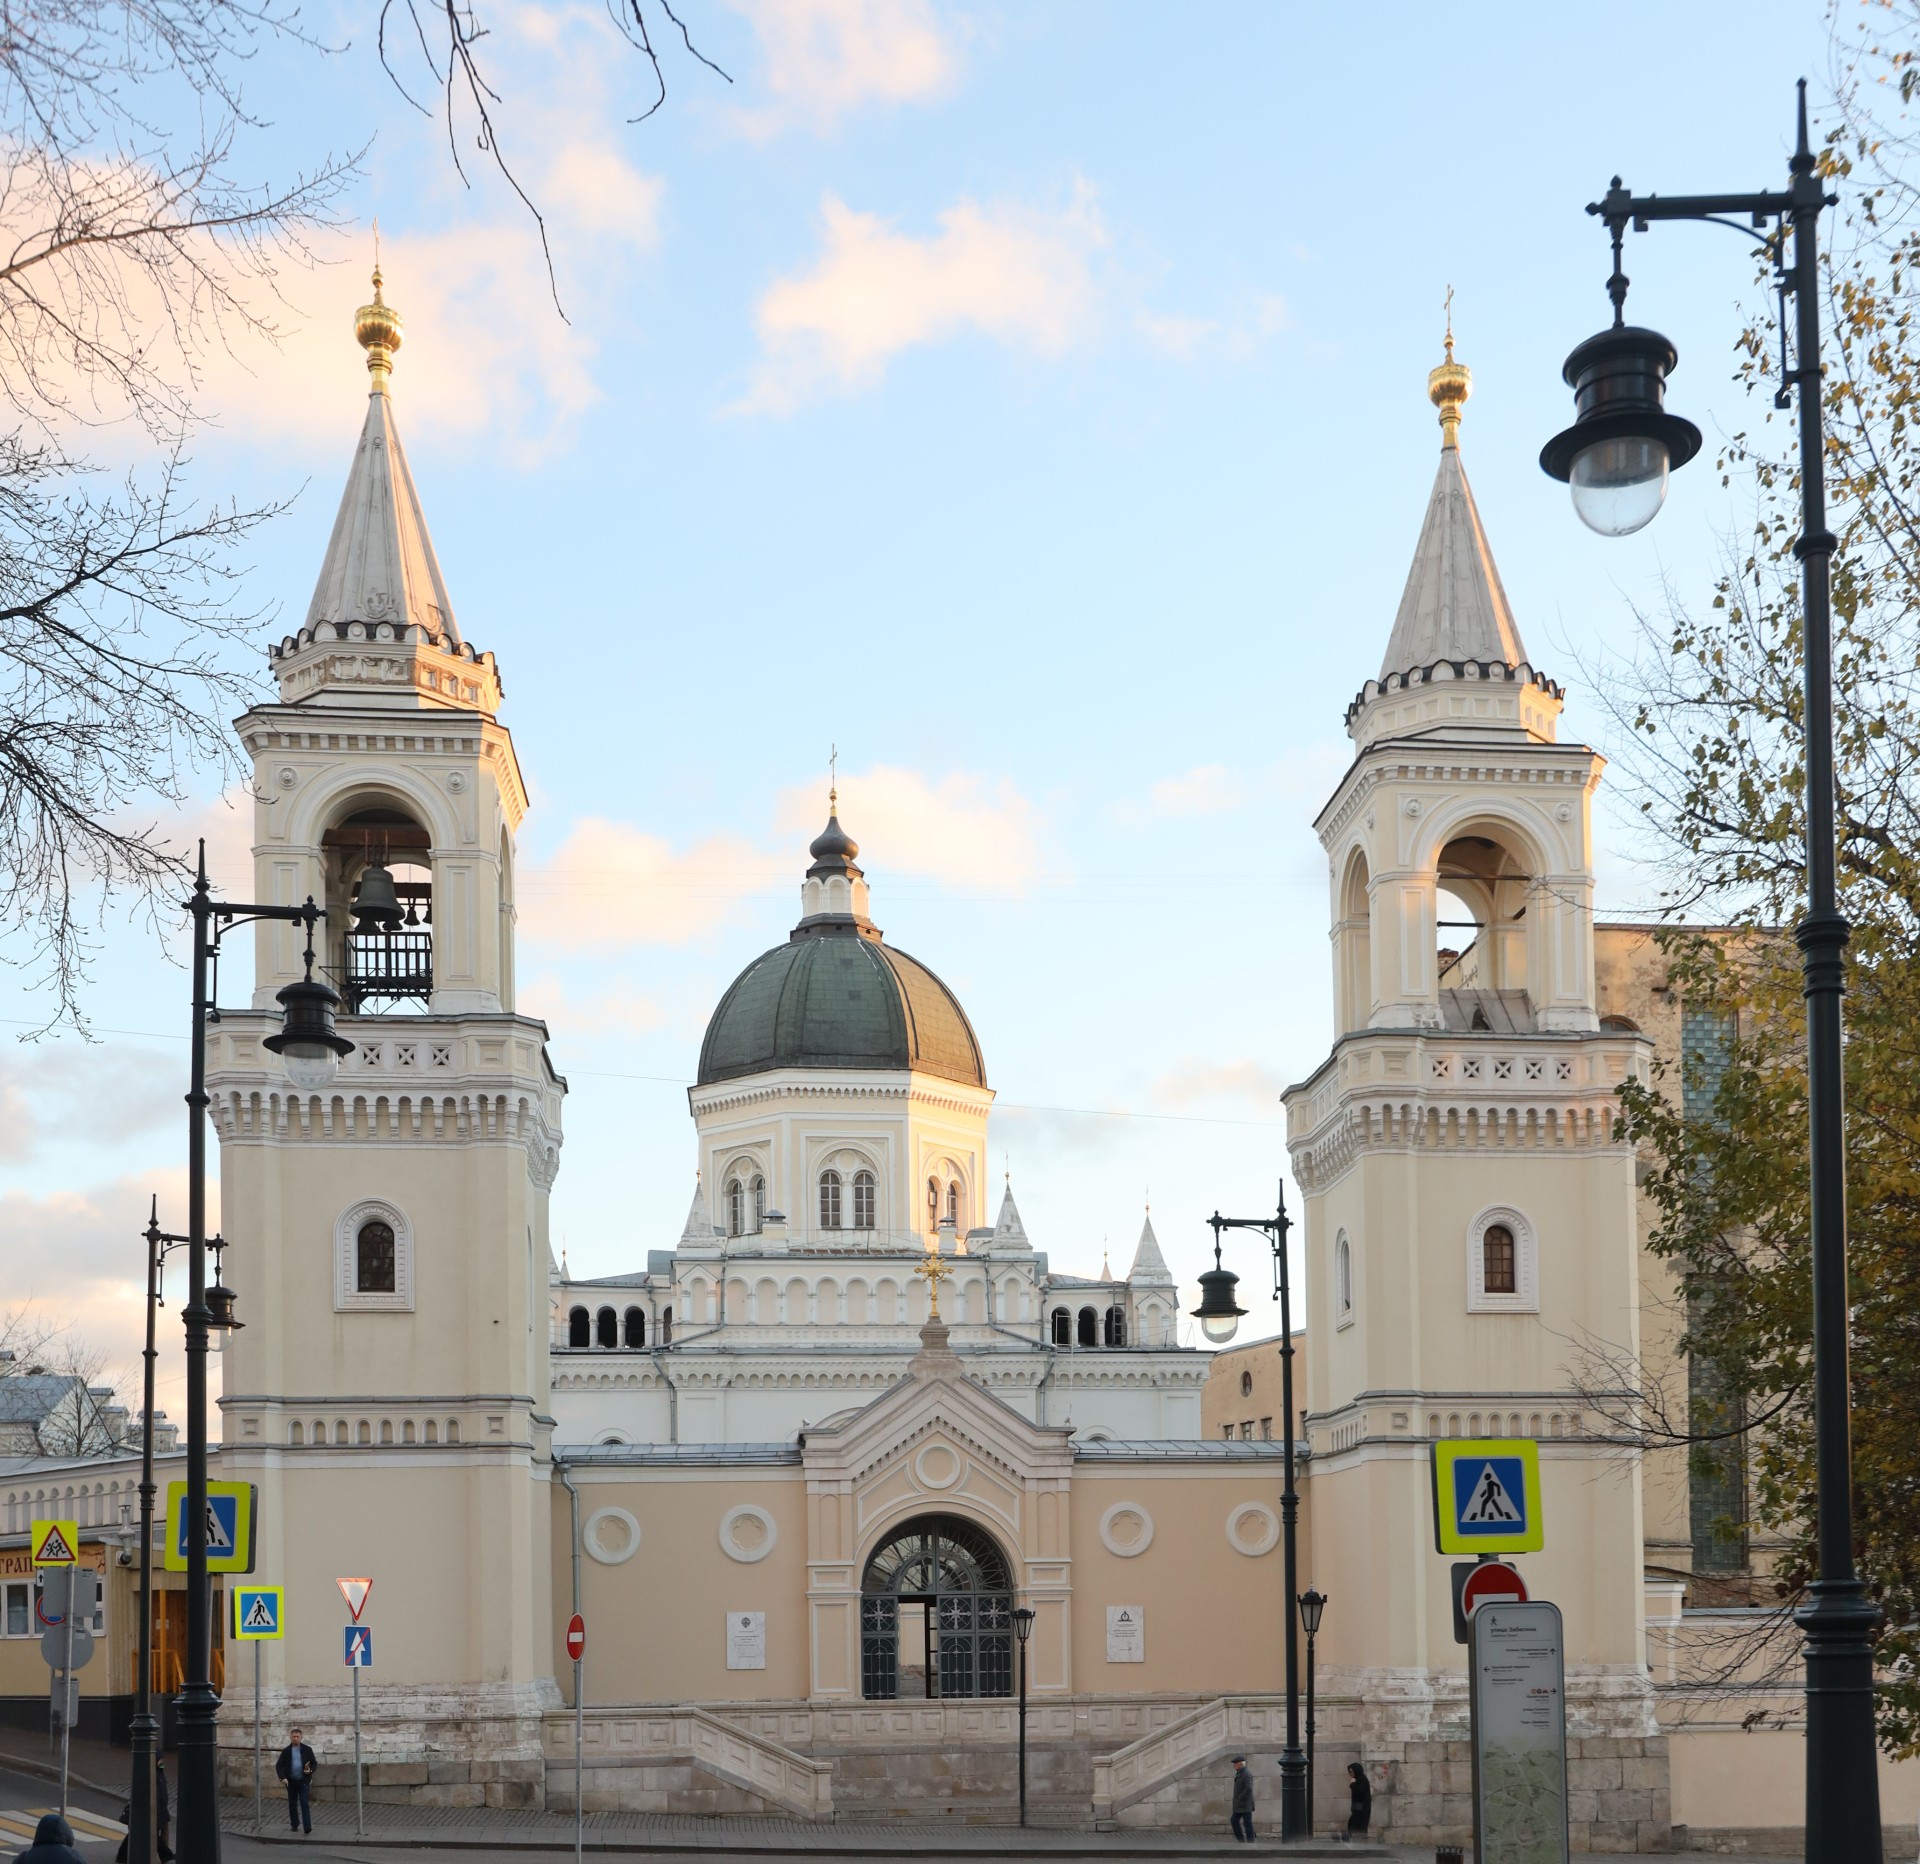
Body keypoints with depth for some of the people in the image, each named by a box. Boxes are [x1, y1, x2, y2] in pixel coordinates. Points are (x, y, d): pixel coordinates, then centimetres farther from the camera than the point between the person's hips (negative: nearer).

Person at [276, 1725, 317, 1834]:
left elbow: (314, 1763, 9)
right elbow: (279, 1765, -1)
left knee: (304, 1803, -10)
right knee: (292, 1804, 9)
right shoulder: (286, 1751, 3)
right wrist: (282, 1777, -16)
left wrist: (310, 1770, -13)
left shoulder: (307, 1750, 3)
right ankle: (295, 1824, 22)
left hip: (303, 1781, -2)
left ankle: (307, 1827, -16)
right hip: (291, 1781, 2)